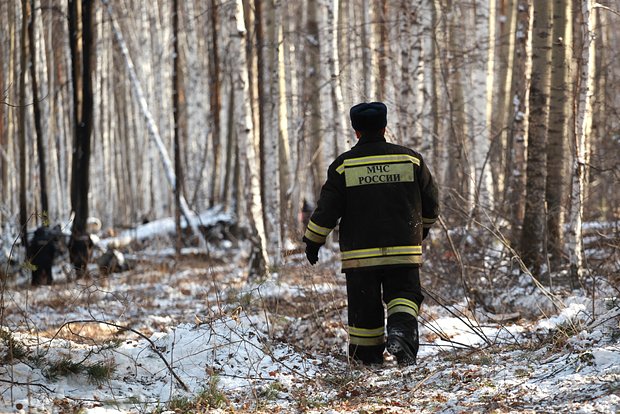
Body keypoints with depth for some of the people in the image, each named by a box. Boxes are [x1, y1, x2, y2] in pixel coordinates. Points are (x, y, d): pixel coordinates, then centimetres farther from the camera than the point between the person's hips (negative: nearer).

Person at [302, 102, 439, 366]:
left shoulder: (344, 164, -1)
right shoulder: (411, 159, 4)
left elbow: (327, 210, -1)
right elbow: (431, 205, 11)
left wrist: (313, 240, 11)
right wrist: (422, 228, 30)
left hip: (360, 253, 0)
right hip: (404, 252, 0)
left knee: (364, 307, 8)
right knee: (403, 295, 7)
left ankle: (367, 357, 11)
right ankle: (401, 329, -22)